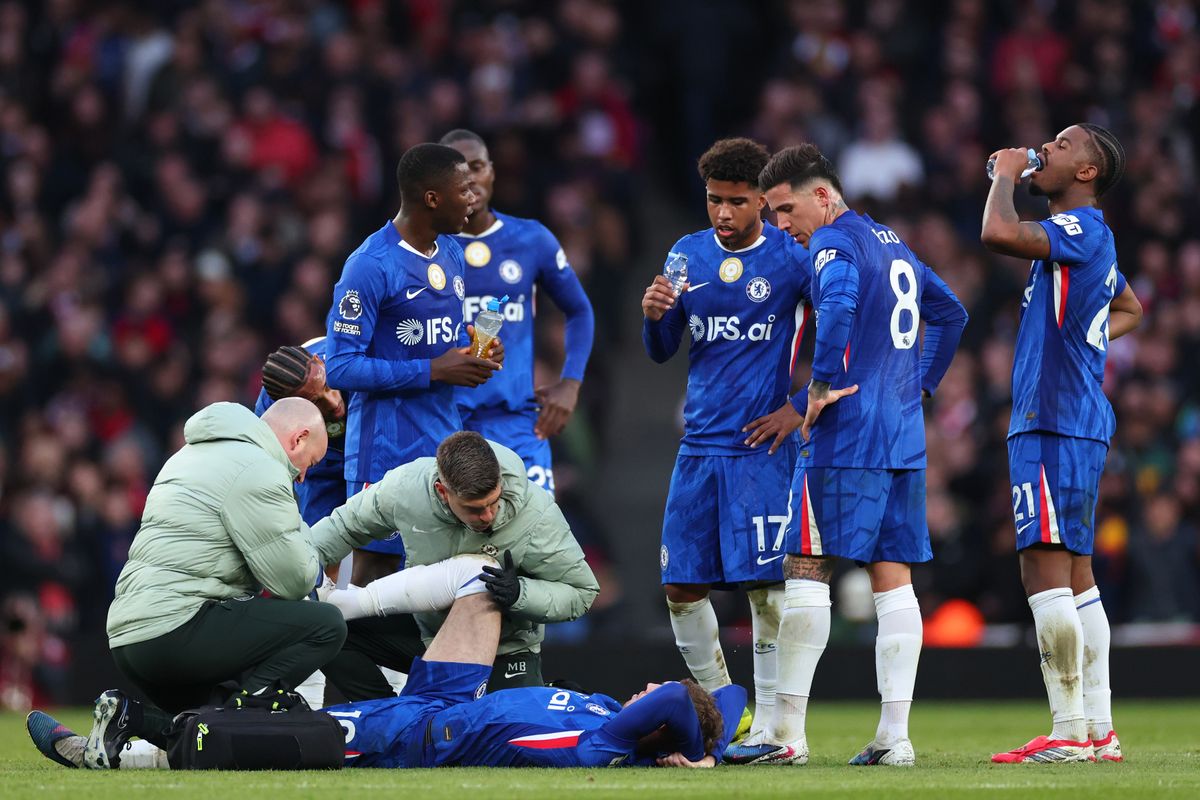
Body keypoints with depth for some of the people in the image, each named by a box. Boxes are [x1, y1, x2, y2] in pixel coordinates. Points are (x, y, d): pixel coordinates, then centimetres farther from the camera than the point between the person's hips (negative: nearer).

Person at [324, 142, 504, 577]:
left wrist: (476, 353, 2)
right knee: (373, 573, -5)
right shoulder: (371, 265, -15)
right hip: (387, 454, -8)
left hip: (446, 441, 8)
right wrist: (434, 371, -20)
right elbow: (341, 368, -18)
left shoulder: (451, 253, 12)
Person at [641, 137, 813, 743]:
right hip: (700, 443, 5)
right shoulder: (688, 254, 10)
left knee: (766, 586, -8)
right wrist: (653, 316, -8)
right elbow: (661, 352, 13)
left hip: (764, 446, -5)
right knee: (681, 587, 4)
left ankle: (769, 727, -3)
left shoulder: (792, 257, -4)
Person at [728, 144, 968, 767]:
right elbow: (950, 313, 31)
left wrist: (821, 389, -19)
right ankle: (894, 735, 2)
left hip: (846, 436, -8)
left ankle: (787, 733, -8)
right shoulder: (892, 243, 20)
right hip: (904, 438, 8)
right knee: (892, 577, 6)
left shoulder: (834, 242, -7)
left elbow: (839, 305, -28)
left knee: (808, 568, -6)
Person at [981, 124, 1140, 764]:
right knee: (1074, 576, 11)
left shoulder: (1082, 231, -12)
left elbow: (999, 233, -29)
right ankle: (1099, 731, 13)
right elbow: (1129, 308, 38)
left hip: (1055, 426, -11)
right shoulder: (1083, 239, 19)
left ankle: (1070, 732, -15)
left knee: (1046, 569, -13)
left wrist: (1005, 174, -11)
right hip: (1074, 423, 11)